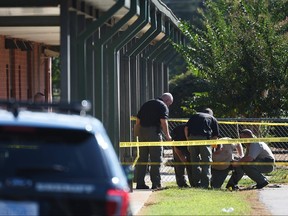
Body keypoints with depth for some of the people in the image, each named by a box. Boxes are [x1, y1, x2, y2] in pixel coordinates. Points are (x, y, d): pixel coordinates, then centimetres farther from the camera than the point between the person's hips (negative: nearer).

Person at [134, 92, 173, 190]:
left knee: (142, 158, 10)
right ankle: (156, 183, -3)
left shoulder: (146, 104, 20)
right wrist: (167, 135, -7)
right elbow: (163, 122, -13)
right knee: (156, 159, -1)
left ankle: (140, 183, 10)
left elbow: (138, 120, 18)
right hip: (154, 132, -6)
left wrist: (137, 133, 21)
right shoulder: (163, 106, -1)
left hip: (142, 132, 6)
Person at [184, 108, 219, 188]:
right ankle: (205, 184, -2)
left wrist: (188, 139, 19)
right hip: (205, 138, -2)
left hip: (192, 137, 2)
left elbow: (186, 128, 15)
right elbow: (215, 136, 14)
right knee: (206, 162, 4)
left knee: (195, 161, 11)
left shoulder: (194, 116, 28)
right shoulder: (213, 119, 23)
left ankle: (196, 183, 10)